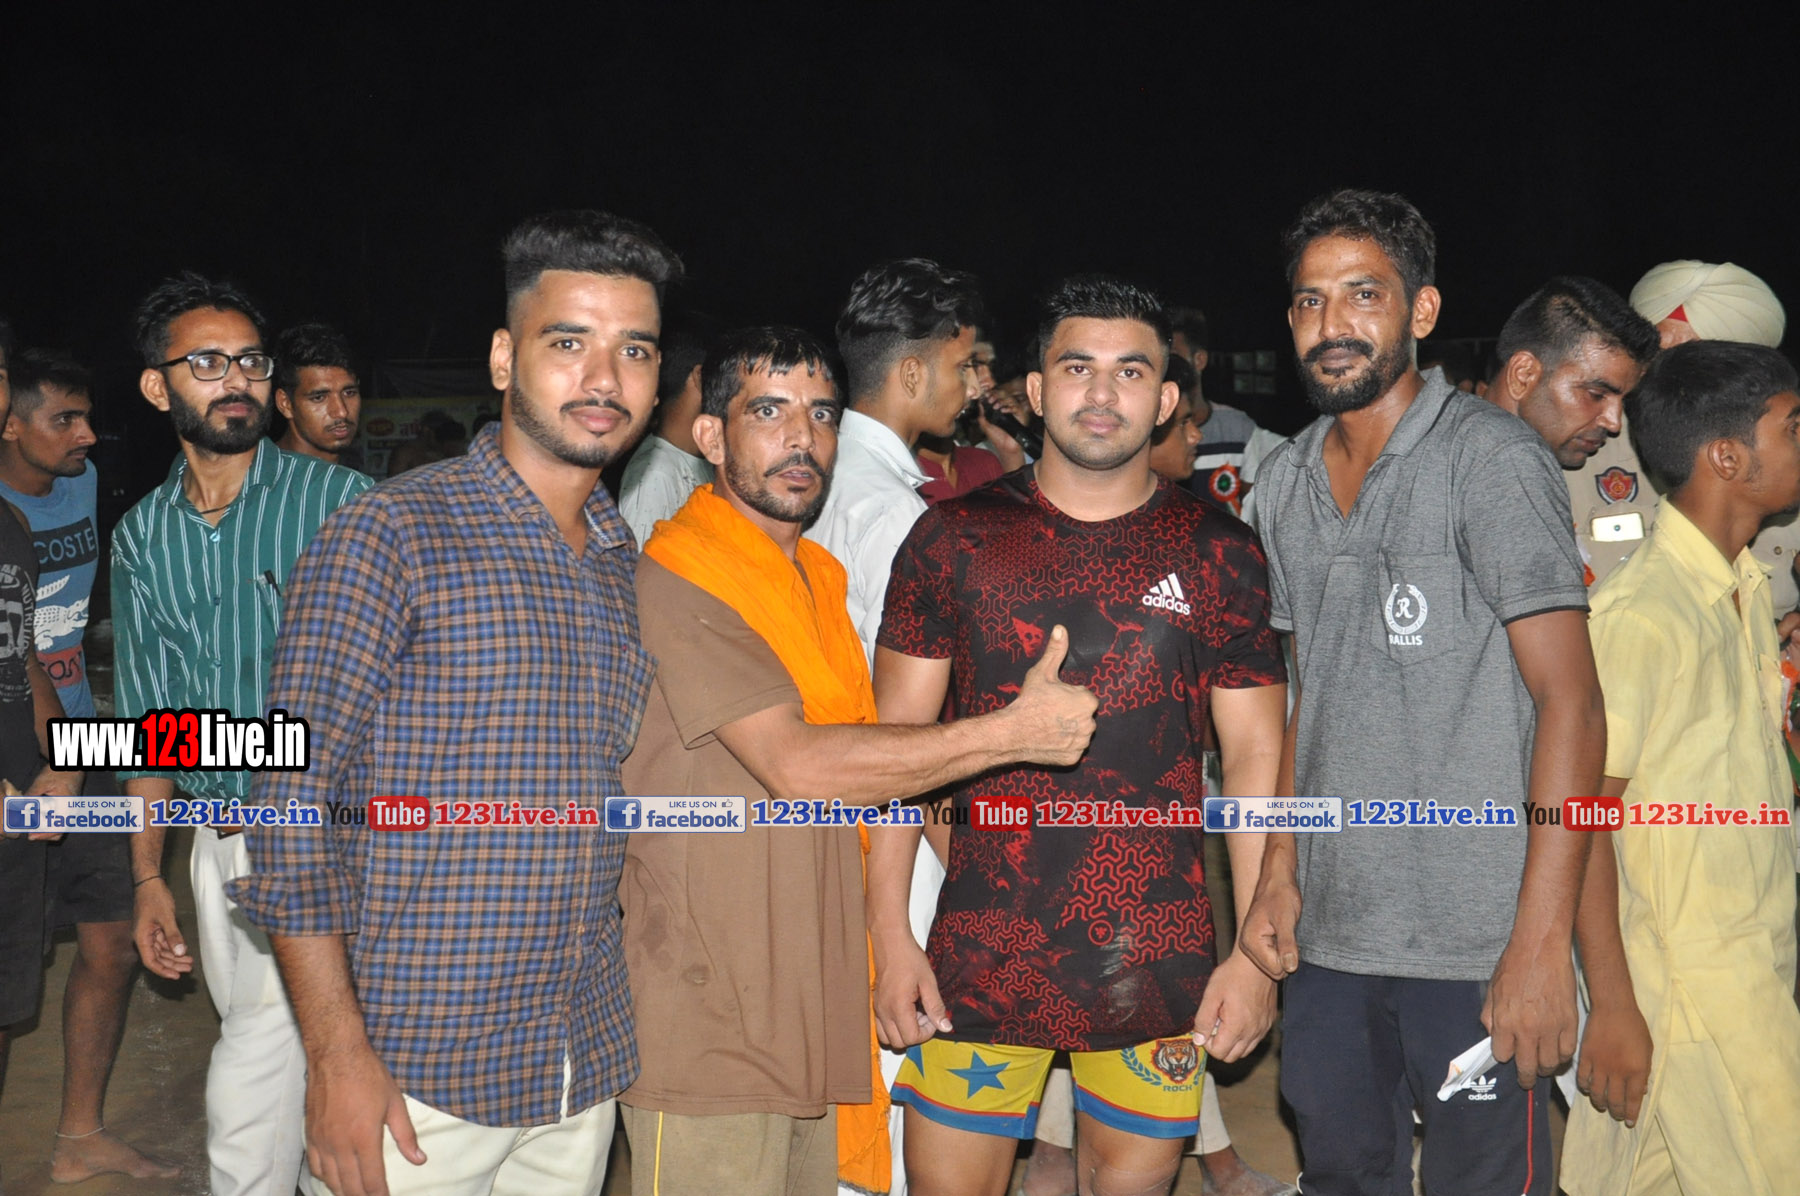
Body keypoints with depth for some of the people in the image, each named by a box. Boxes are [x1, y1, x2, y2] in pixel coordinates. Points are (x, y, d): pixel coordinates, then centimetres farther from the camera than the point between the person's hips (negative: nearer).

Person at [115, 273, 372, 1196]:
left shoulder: (337, 501, -6)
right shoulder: (143, 536, 9)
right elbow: (149, 719, 16)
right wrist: (148, 877, 14)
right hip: (224, 846, 4)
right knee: (256, 1040, 11)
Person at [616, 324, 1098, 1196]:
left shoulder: (819, 575, 14)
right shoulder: (677, 579, -15)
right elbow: (797, 767, -24)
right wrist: (1011, 733, -20)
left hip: (814, 1012, 8)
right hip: (707, 1025, -8)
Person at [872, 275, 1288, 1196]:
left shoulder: (1220, 554, 2)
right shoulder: (954, 539, 1)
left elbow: (1256, 753, 3)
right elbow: (894, 743, 2)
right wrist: (890, 937, -4)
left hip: (1159, 965, 0)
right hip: (980, 957, 0)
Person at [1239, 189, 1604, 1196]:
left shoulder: (1492, 459, -10)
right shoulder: (1286, 484, 10)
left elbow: (1571, 702, -14)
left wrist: (1541, 939, -19)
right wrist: (1280, 872, 10)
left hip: (1475, 949, -6)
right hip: (1328, 936, 6)